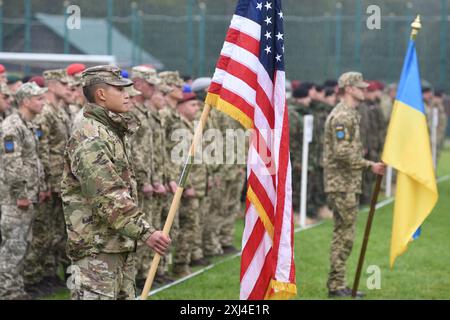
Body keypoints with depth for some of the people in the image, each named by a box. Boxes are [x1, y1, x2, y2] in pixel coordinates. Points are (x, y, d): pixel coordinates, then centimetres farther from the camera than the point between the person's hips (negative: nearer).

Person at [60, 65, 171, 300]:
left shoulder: (116, 131, 16)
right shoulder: (89, 138, -17)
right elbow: (107, 198, -24)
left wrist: (137, 231, 20)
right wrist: (145, 232, -25)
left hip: (121, 245, 10)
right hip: (96, 247, -10)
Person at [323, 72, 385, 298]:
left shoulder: (351, 114, 17)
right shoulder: (342, 116, -16)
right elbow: (342, 153, -23)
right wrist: (369, 165, -19)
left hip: (349, 185, 10)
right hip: (342, 185, -10)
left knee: (344, 235, 12)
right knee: (344, 235, -7)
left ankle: (339, 284, 17)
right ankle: (336, 286, -4)